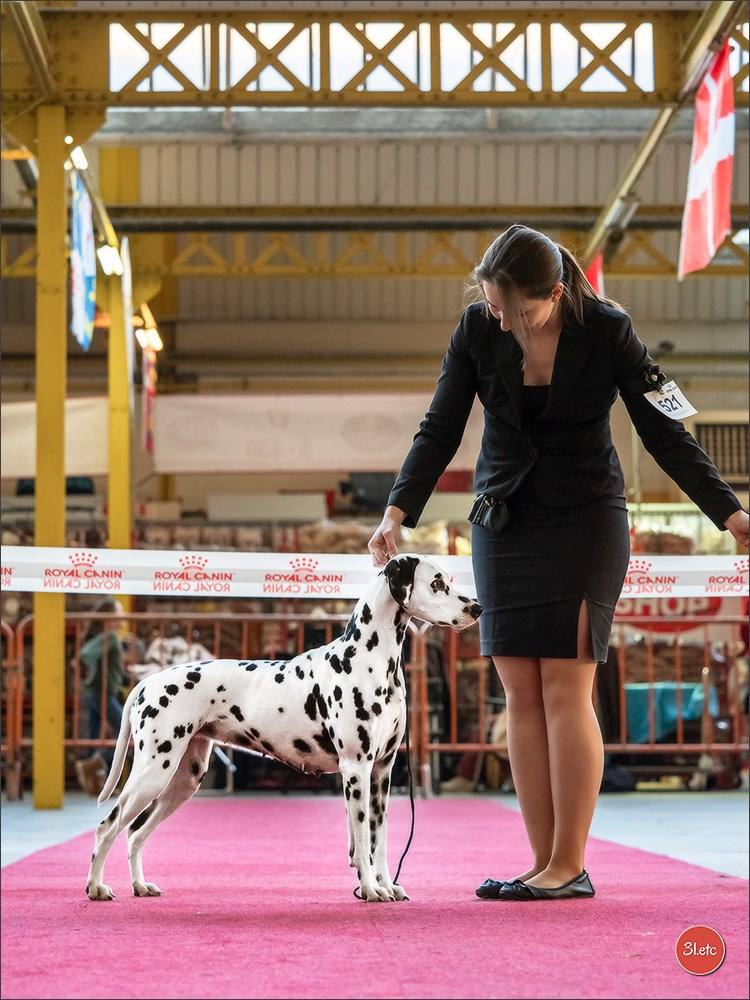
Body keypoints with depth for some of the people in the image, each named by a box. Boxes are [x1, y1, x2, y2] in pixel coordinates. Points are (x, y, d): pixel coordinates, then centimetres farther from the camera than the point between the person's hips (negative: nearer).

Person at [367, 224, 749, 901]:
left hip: (587, 517, -4)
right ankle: (544, 864, 2)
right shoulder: (478, 329, -6)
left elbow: (664, 432, -9)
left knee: (565, 688, -11)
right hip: (503, 523, 4)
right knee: (522, 693, -1)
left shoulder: (606, 331, -14)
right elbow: (440, 430, -3)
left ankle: (570, 867, -7)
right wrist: (399, 511, -15)